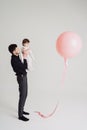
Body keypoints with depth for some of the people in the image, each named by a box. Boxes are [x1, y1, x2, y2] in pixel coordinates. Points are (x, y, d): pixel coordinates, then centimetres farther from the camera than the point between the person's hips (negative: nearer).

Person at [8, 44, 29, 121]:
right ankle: (20, 115, 1)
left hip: (24, 76, 10)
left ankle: (21, 110, 30)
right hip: (21, 78, -10)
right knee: (22, 96, -6)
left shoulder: (16, 57, 6)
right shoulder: (14, 60, -23)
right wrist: (25, 58, -11)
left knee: (25, 94, 17)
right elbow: (25, 67, -22)